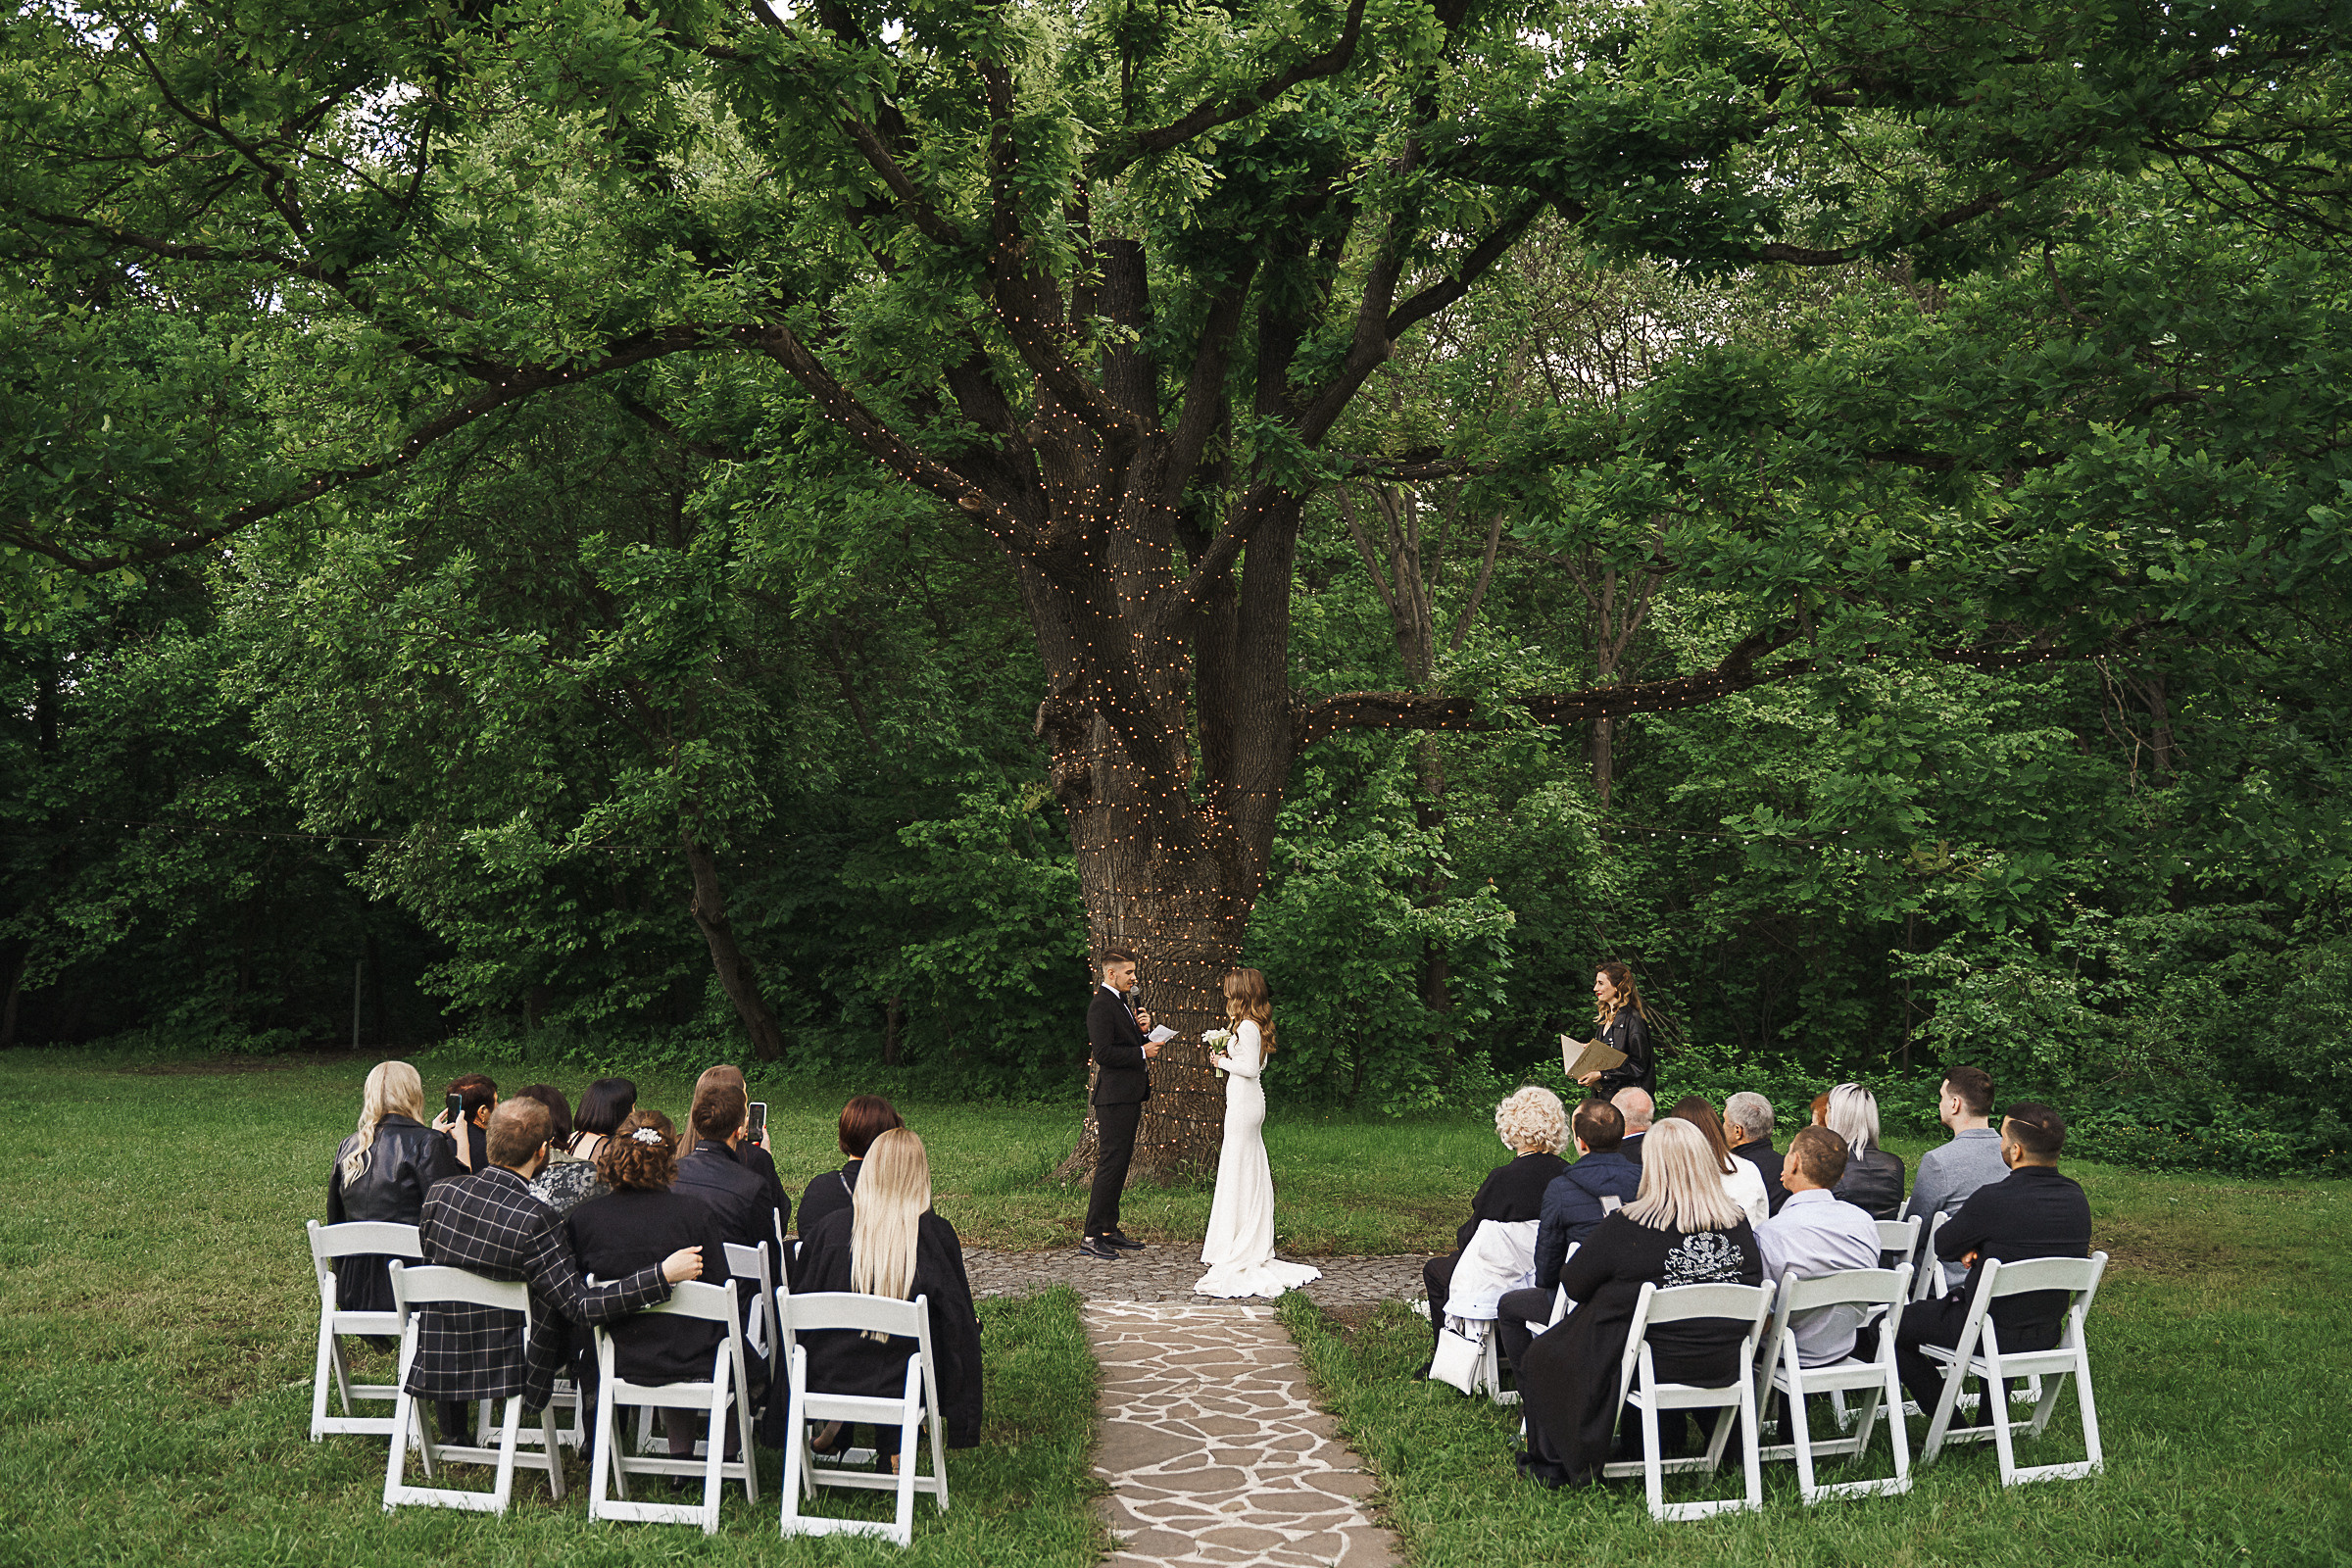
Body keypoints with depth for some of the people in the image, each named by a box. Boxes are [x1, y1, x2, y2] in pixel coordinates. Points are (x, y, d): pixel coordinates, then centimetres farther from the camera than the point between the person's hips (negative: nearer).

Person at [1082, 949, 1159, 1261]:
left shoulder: (1121, 1003, 18)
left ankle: (1109, 1230, 18)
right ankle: (1090, 1236, -8)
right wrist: (1142, 1052, -15)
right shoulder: (1101, 1006, -13)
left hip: (1130, 1095, 10)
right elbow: (1104, 1053, -21)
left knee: (1120, 1164, 12)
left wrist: (1142, 1030, 4)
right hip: (1115, 1097, -10)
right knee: (1111, 1164, -10)